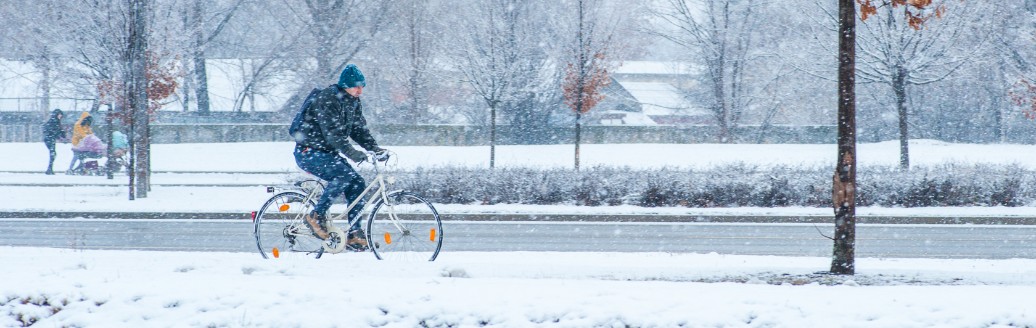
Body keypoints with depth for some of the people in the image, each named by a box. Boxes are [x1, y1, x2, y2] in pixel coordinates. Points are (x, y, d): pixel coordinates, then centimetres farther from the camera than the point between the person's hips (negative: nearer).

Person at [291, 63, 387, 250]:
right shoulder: (326, 100, -21)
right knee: (344, 175, -30)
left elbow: (359, 129, 7)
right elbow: (332, 132, -30)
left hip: (328, 153, 9)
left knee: (358, 185, -6)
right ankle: (316, 216, -17)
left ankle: (354, 235, -2)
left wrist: (375, 149, -10)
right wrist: (352, 153, -40)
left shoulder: (353, 102, 7)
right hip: (308, 152, -9)